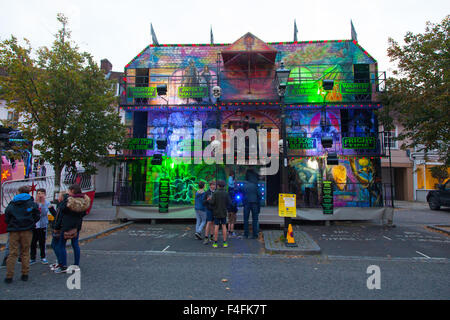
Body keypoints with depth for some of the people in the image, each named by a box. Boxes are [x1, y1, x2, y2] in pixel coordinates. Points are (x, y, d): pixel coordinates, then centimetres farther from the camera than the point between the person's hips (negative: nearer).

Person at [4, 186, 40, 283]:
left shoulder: (11, 204, 3)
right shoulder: (32, 204, 0)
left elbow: (6, 219, 5)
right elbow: (37, 216, 1)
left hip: (14, 231, 1)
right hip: (27, 231, 0)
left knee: (12, 253, 6)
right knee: (25, 252, 9)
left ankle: (9, 276, 6)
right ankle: (25, 274, 12)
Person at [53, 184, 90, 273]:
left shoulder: (67, 200, -15)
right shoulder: (84, 201, -1)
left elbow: (61, 214, -10)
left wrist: (57, 227, -2)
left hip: (66, 226, -5)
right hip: (77, 226, 6)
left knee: (61, 245, 5)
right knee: (75, 244, 14)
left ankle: (63, 267, 7)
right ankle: (77, 265, 19)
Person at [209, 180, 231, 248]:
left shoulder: (215, 193, -9)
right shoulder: (226, 193, -4)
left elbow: (212, 202, -16)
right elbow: (229, 203, -7)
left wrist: (210, 199, 6)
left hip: (216, 212, -1)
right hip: (223, 212, 1)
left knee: (216, 227, 2)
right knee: (224, 226, 7)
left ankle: (215, 243, 4)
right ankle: (225, 243, 6)